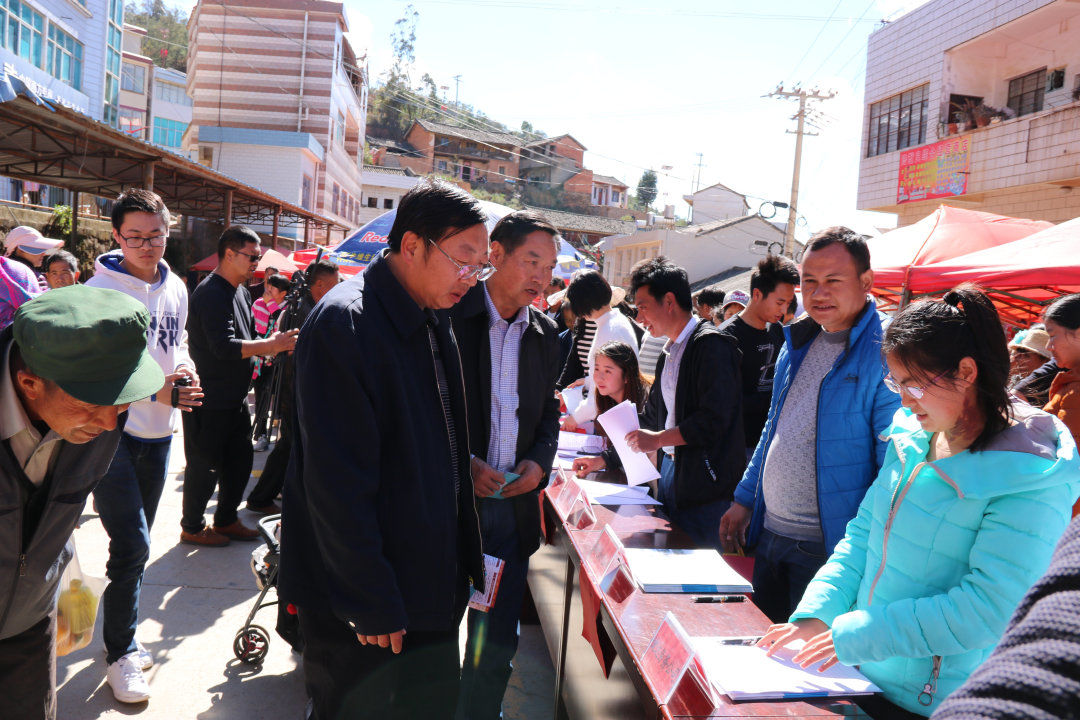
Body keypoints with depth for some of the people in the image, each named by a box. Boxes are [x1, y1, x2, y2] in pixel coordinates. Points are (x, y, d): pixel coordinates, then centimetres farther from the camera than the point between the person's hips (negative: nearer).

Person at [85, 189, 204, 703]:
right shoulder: (100, 290, -14)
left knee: (134, 544, 17)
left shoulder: (176, 289, 7)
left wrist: (186, 370, -1)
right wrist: (154, 389, -24)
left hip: (158, 432, 6)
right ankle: (121, 654, 11)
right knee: (132, 545, -8)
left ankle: (121, 637, 34)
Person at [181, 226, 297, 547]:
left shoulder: (240, 292, 12)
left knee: (240, 460, 17)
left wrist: (272, 346, 0)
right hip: (209, 400, -9)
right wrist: (271, 345, -24)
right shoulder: (211, 293, -19)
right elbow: (224, 347, -28)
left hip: (235, 398, 9)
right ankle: (192, 527, 22)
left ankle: (226, 520, 33)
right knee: (205, 466, 4)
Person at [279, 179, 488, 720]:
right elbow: (338, 485, -22)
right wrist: (370, 607, -19)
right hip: (365, 607, -8)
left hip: (432, 588, 8)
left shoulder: (434, 324, 8)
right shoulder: (344, 324, -21)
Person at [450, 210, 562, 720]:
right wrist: (463, 463, -15)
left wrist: (539, 461, -1)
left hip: (513, 503, 4)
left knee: (497, 640, 13)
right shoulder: (449, 316, -8)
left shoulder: (545, 333, 9)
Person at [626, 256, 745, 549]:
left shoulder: (711, 344, -13)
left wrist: (659, 439, -14)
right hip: (670, 468, 9)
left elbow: (714, 420, -21)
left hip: (706, 480, -9)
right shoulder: (668, 354, 16)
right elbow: (652, 414, 23)